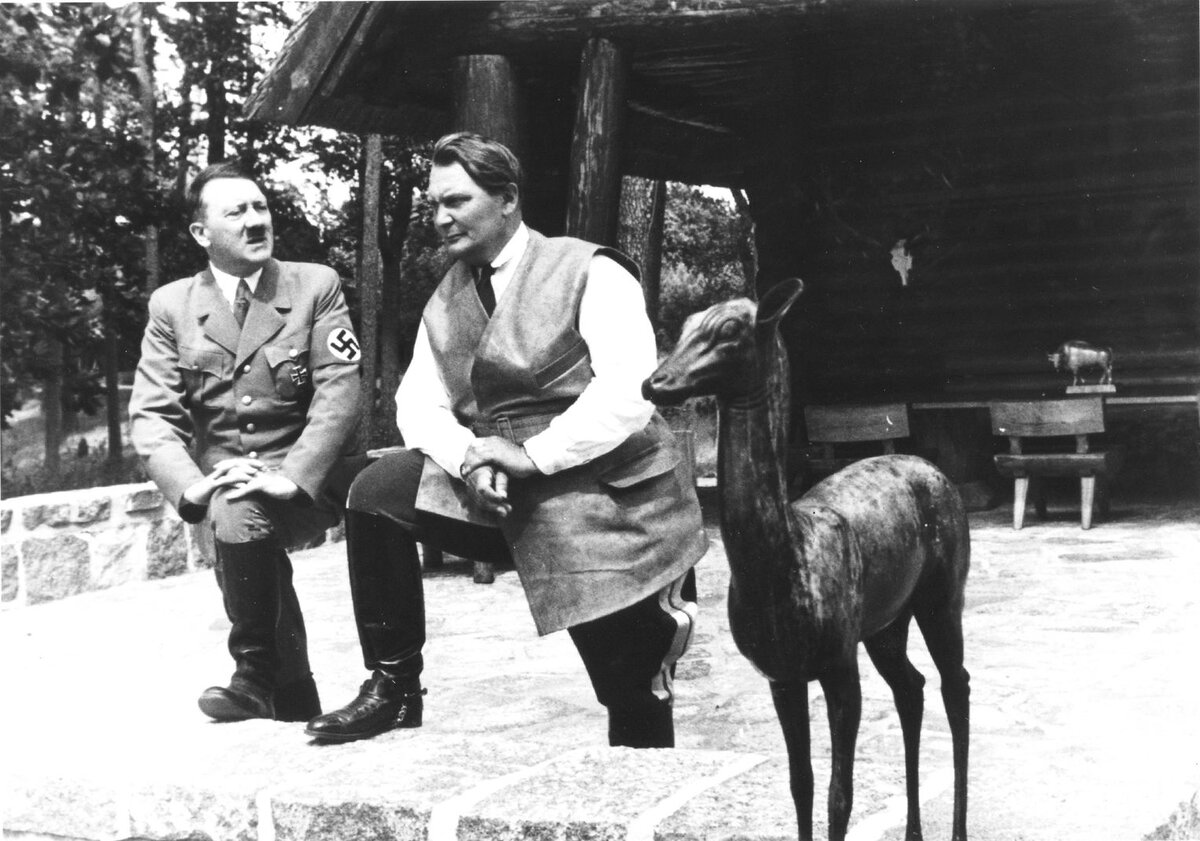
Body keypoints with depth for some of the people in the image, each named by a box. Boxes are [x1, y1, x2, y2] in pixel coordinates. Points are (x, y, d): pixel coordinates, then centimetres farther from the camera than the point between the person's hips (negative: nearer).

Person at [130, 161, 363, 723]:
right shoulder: (171, 305, 5)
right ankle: (291, 697, -8)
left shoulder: (316, 286, 0)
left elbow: (339, 392, -9)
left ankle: (257, 676, -9)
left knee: (242, 514, -31)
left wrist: (290, 476, -23)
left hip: (308, 482, -4)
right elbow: (152, 415, 0)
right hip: (221, 475, 4)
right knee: (234, 515, -26)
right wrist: (191, 484, -19)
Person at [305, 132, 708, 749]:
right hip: (492, 490, 5)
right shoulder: (444, 301, 12)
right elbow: (419, 400, 4)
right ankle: (393, 686, -4)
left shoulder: (589, 272, -8)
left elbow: (629, 390, -20)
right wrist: (467, 456, -17)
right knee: (376, 492, -14)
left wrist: (532, 456, -24)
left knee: (634, 692, -5)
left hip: (605, 504, -5)